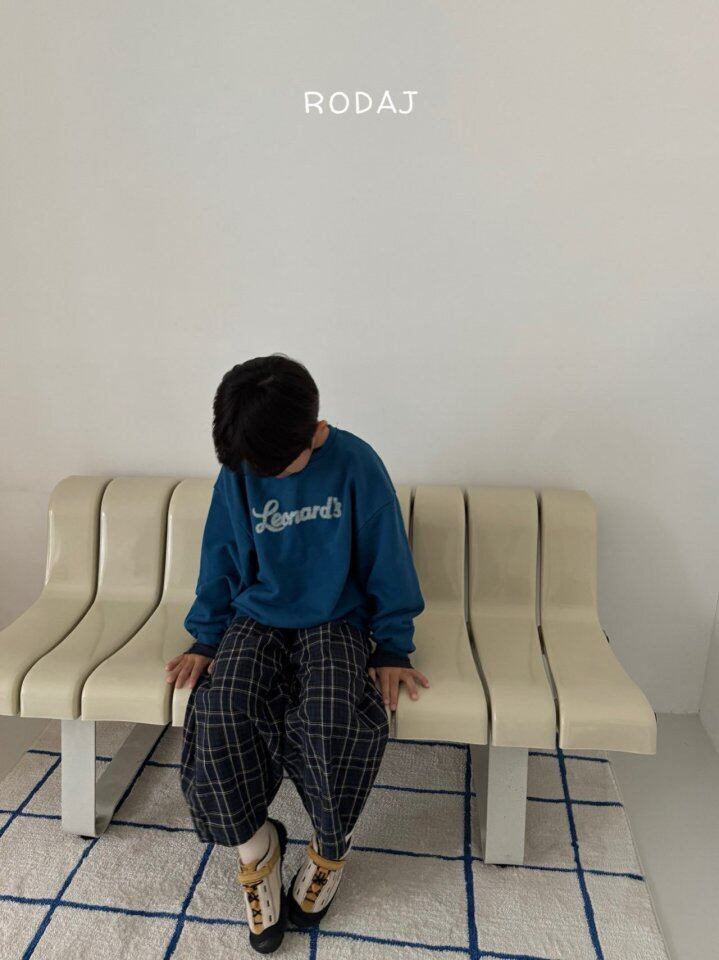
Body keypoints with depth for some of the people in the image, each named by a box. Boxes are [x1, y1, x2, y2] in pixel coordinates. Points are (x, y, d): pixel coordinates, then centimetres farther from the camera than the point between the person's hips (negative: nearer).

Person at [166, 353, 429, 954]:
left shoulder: (356, 464, -13)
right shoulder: (237, 473, -5)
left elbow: (386, 559, -6)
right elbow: (220, 561, 6)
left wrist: (394, 648, -5)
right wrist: (206, 639, 4)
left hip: (335, 621, -2)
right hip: (256, 618, 3)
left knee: (331, 717, -31)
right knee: (220, 713, -27)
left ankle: (330, 849, 2)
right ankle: (255, 847, 2)